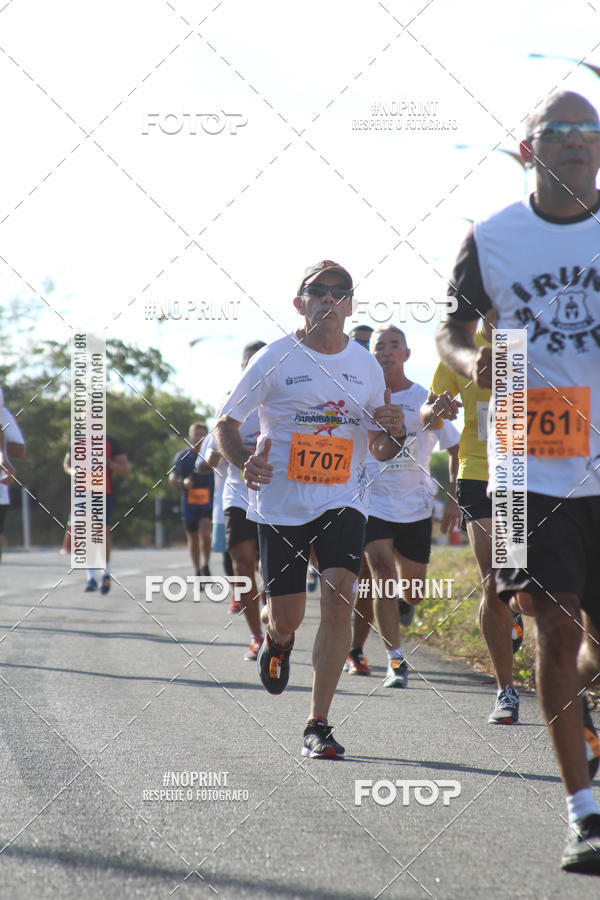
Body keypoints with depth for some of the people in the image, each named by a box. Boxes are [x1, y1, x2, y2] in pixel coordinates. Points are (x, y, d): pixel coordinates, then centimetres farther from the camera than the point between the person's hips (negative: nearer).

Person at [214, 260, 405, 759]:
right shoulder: (275, 359, -2)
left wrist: (393, 432, -9)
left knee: (339, 600, -18)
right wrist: (244, 461, -17)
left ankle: (318, 726, -10)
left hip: (343, 500, 1)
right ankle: (277, 640, 44)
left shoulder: (367, 367, 6)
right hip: (281, 500, -1)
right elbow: (226, 424, 3)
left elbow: (381, 451, 15)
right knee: (287, 617, 2)